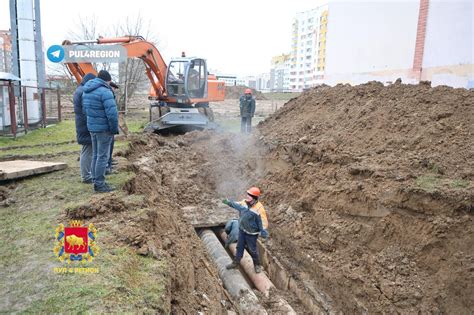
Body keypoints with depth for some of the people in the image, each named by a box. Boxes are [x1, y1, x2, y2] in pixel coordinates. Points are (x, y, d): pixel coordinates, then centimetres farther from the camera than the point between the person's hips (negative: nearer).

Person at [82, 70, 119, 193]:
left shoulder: (86, 91, 11)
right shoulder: (105, 92, -17)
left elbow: (85, 109, 15)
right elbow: (112, 113, -22)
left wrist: (92, 123, 18)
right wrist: (114, 129, -11)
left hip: (91, 127, 9)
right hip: (104, 129, -9)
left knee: (95, 155, 16)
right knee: (102, 156, -2)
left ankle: (96, 180, 25)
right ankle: (99, 184, 3)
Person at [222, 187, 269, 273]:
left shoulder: (258, 209, -27)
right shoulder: (244, 203, -9)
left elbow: (261, 223, -21)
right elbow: (236, 204, 12)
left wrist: (263, 233, -21)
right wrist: (229, 202, 19)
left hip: (251, 233, -6)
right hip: (242, 230, 6)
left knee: (252, 250, 11)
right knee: (239, 247, 19)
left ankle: (257, 265, 35)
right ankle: (235, 263, 37)